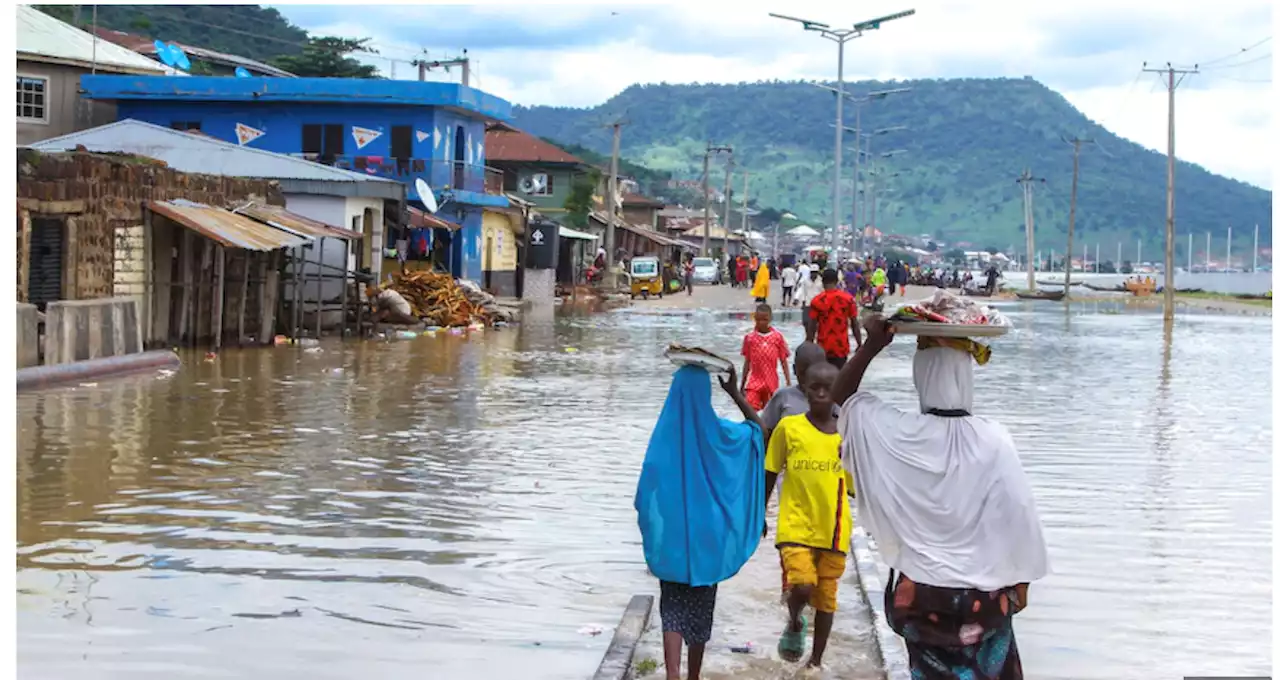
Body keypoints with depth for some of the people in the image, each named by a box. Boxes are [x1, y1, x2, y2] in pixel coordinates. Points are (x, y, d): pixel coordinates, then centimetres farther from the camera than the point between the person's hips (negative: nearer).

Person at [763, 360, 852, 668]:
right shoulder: (788, 427, -5)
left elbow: (855, 486, 9)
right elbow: (769, 474, 6)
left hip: (834, 531, 2)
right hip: (795, 527, -2)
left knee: (826, 599, 10)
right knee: (802, 587, -20)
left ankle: (816, 660, 28)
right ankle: (794, 624, 14)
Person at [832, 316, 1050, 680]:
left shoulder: (896, 432, -12)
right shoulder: (993, 440, -14)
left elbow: (842, 396, 5)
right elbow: (1017, 513, -7)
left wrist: (871, 346, -2)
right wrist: (1021, 581, 6)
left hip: (919, 591, 1)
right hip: (984, 593, -1)